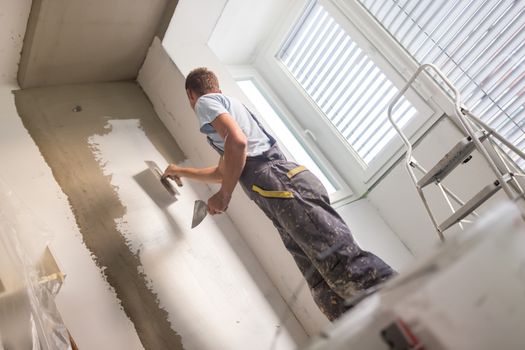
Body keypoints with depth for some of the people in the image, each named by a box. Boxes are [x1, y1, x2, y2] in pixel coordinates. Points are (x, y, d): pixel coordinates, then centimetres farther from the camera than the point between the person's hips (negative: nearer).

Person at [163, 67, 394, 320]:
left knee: (347, 266, -22)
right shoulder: (230, 104, 41)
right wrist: (181, 171, 65)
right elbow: (223, 172, 53)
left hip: (284, 186, -9)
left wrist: (223, 195, -2)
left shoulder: (206, 101, 12)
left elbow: (237, 141, -11)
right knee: (331, 299, -4)